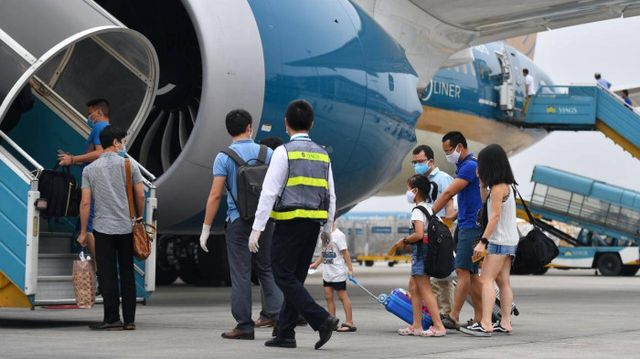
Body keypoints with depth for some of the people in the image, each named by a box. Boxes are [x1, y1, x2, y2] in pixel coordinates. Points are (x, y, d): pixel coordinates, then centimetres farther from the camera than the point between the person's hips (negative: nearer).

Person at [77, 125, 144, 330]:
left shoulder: (90, 169, 2)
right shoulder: (129, 165, 0)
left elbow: (85, 202, -1)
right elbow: (140, 195, 1)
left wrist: (83, 232, 5)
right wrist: (140, 217, 19)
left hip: (103, 229, -1)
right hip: (126, 228, 1)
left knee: (108, 275, 1)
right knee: (127, 275, 7)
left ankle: (112, 319, -2)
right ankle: (129, 320, 9)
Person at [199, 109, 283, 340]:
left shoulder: (224, 158, -5)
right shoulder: (267, 153, 3)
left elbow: (215, 195, -9)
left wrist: (206, 228, -5)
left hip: (238, 221, -3)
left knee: (241, 273, 2)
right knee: (267, 269, 13)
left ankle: (244, 325, 4)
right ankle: (278, 316, 1)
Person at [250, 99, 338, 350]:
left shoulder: (284, 152, -7)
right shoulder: (322, 155, 12)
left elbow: (269, 192, -12)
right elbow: (331, 196, 14)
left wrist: (257, 228, -12)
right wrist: (328, 228, 25)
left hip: (290, 223, -6)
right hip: (314, 223, 7)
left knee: (285, 277, -2)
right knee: (296, 278, 12)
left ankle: (322, 319, -15)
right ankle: (285, 334, 14)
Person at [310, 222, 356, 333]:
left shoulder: (338, 235, -12)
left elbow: (345, 252, -13)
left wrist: (350, 268, -15)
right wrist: (316, 264, 17)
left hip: (338, 273, -8)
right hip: (327, 273, 8)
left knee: (342, 296, -4)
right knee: (328, 297, 7)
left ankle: (349, 323, 0)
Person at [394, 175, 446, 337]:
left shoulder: (417, 210, -14)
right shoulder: (430, 209, 14)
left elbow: (419, 234, -25)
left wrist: (404, 240, -10)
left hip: (420, 251, -10)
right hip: (430, 249, 10)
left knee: (425, 290, -8)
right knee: (415, 290, 14)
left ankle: (438, 326, -11)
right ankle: (416, 326, 16)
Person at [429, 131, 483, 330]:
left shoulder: (470, 166, -15)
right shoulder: (463, 166, 18)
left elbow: (448, 193, -18)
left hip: (471, 226, -10)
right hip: (467, 225, 10)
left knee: (463, 270, -12)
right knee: (470, 273, 8)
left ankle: (453, 317, -16)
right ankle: (480, 318, 9)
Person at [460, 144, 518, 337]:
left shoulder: (498, 187, -15)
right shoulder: (506, 185, 13)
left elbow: (495, 216, -20)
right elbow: (485, 200, 23)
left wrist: (482, 241, -20)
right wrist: (482, 182, 13)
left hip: (500, 241, -10)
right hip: (510, 240, 10)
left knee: (486, 279, -11)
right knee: (503, 281, 10)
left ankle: (485, 324, -18)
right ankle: (505, 323, 9)